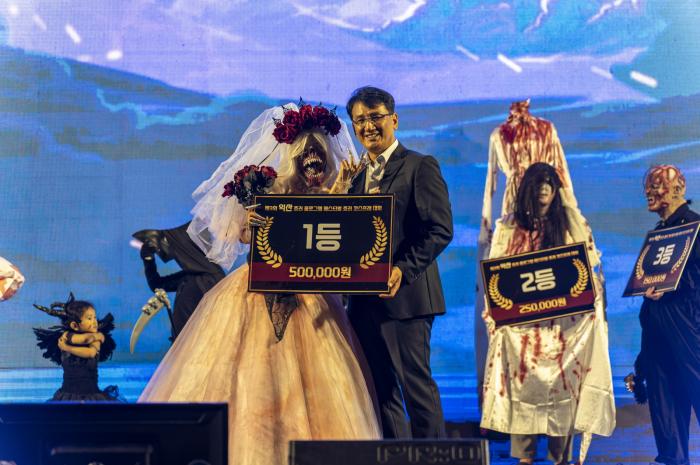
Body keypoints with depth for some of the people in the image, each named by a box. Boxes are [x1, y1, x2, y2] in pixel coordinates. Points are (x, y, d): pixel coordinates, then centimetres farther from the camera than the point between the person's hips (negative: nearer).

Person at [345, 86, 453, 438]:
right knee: (380, 390, 11)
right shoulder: (356, 176, 18)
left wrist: (402, 270, -22)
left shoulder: (420, 166, -4)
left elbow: (440, 230, -12)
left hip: (404, 296, -7)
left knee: (416, 385, -3)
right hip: (363, 299, 7)